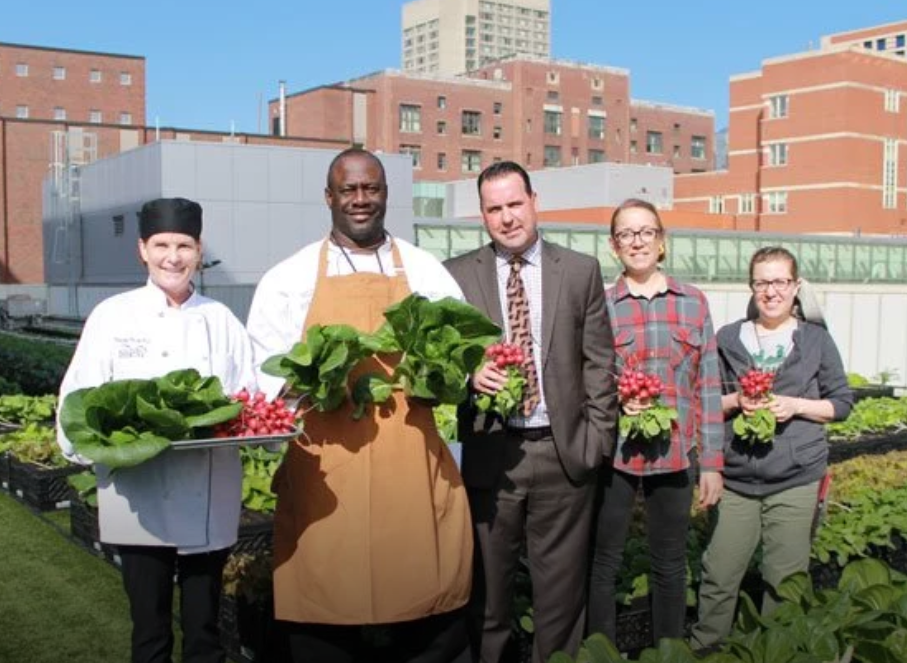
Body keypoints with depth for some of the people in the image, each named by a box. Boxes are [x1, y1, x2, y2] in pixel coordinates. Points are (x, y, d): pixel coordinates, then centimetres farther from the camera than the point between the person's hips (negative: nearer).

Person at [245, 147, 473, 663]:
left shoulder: (426, 271, 10)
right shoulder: (288, 279, 7)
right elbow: (264, 374, 5)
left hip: (413, 466, 1)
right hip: (325, 474, -1)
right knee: (328, 610, 4)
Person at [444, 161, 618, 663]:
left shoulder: (581, 271, 5)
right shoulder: (457, 275, 3)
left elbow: (600, 363, 4)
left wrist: (597, 437, -1)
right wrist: (469, 372, -16)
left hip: (562, 452, 1)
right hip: (488, 454, 0)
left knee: (562, 591, 11)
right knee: (486, 591, 11)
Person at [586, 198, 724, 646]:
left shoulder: (693, 302, 6)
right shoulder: (598, 305, 2)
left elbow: (708, 385, 6)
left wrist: (712, 462, 3)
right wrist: (613, 398, -15)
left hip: (675, 454, 1)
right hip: (613, 452, -1)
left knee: (670, 565, 12)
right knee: (603, 562, 5)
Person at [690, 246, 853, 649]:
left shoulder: (816, 340, 5)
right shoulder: (728, 339, 7)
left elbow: (842, 403, 8)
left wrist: (795, 405, -8)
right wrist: (735, 401, -10)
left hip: (795, 480, 0)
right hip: (735, 477, 1)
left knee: (785, 579, 5)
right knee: (719, 575, 1)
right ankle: (703, 650, 18)